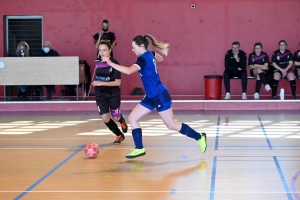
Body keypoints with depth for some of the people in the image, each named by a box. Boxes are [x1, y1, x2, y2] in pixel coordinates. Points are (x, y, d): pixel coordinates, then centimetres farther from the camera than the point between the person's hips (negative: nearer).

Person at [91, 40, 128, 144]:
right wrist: (95, 83, 8)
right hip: (100, 95, 4)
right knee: (105, 119, -4)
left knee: (116, 117, 8)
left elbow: (118, 82, -22)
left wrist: (101, 83, -28)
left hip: (114, 94, -4)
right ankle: (120, 135, 18)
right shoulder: (97, 62, -2)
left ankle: (122, 120, 47)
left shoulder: (114, 63, -17)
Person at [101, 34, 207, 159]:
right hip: (151, 97, 10)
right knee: (132, 118, 4)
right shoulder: (150, 54, 6)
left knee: (172, 125, 1)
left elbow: (128, 71, -37)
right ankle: (139, 149, 8)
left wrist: (110, 63, -35)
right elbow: (160, 59, 30)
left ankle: (199, 137, 17)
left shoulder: (143, 59, -21)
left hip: (160, 96, -10)